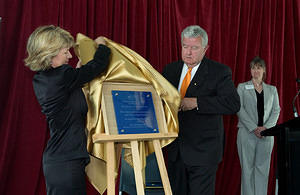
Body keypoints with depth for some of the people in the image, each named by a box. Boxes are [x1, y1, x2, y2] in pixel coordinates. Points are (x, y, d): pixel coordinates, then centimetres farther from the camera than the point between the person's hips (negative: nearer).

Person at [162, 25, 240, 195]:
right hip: (176, 150, 5)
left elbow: (234, 104, -19)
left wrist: (196, 103, -25)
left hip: (203, 151, -5)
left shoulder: (219, 72, -7)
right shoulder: (170, 70, 9)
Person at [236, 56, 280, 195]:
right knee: (247, 168, -2)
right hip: (247, 132, -2)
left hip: (266, 134, 2)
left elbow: (276, 110, 7)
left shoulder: (272, 89, 15)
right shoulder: (242, 87, 8)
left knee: (263, 168, 2)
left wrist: (266, 127, -11)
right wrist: (254, 128, -13)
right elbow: (240, 109, -3)